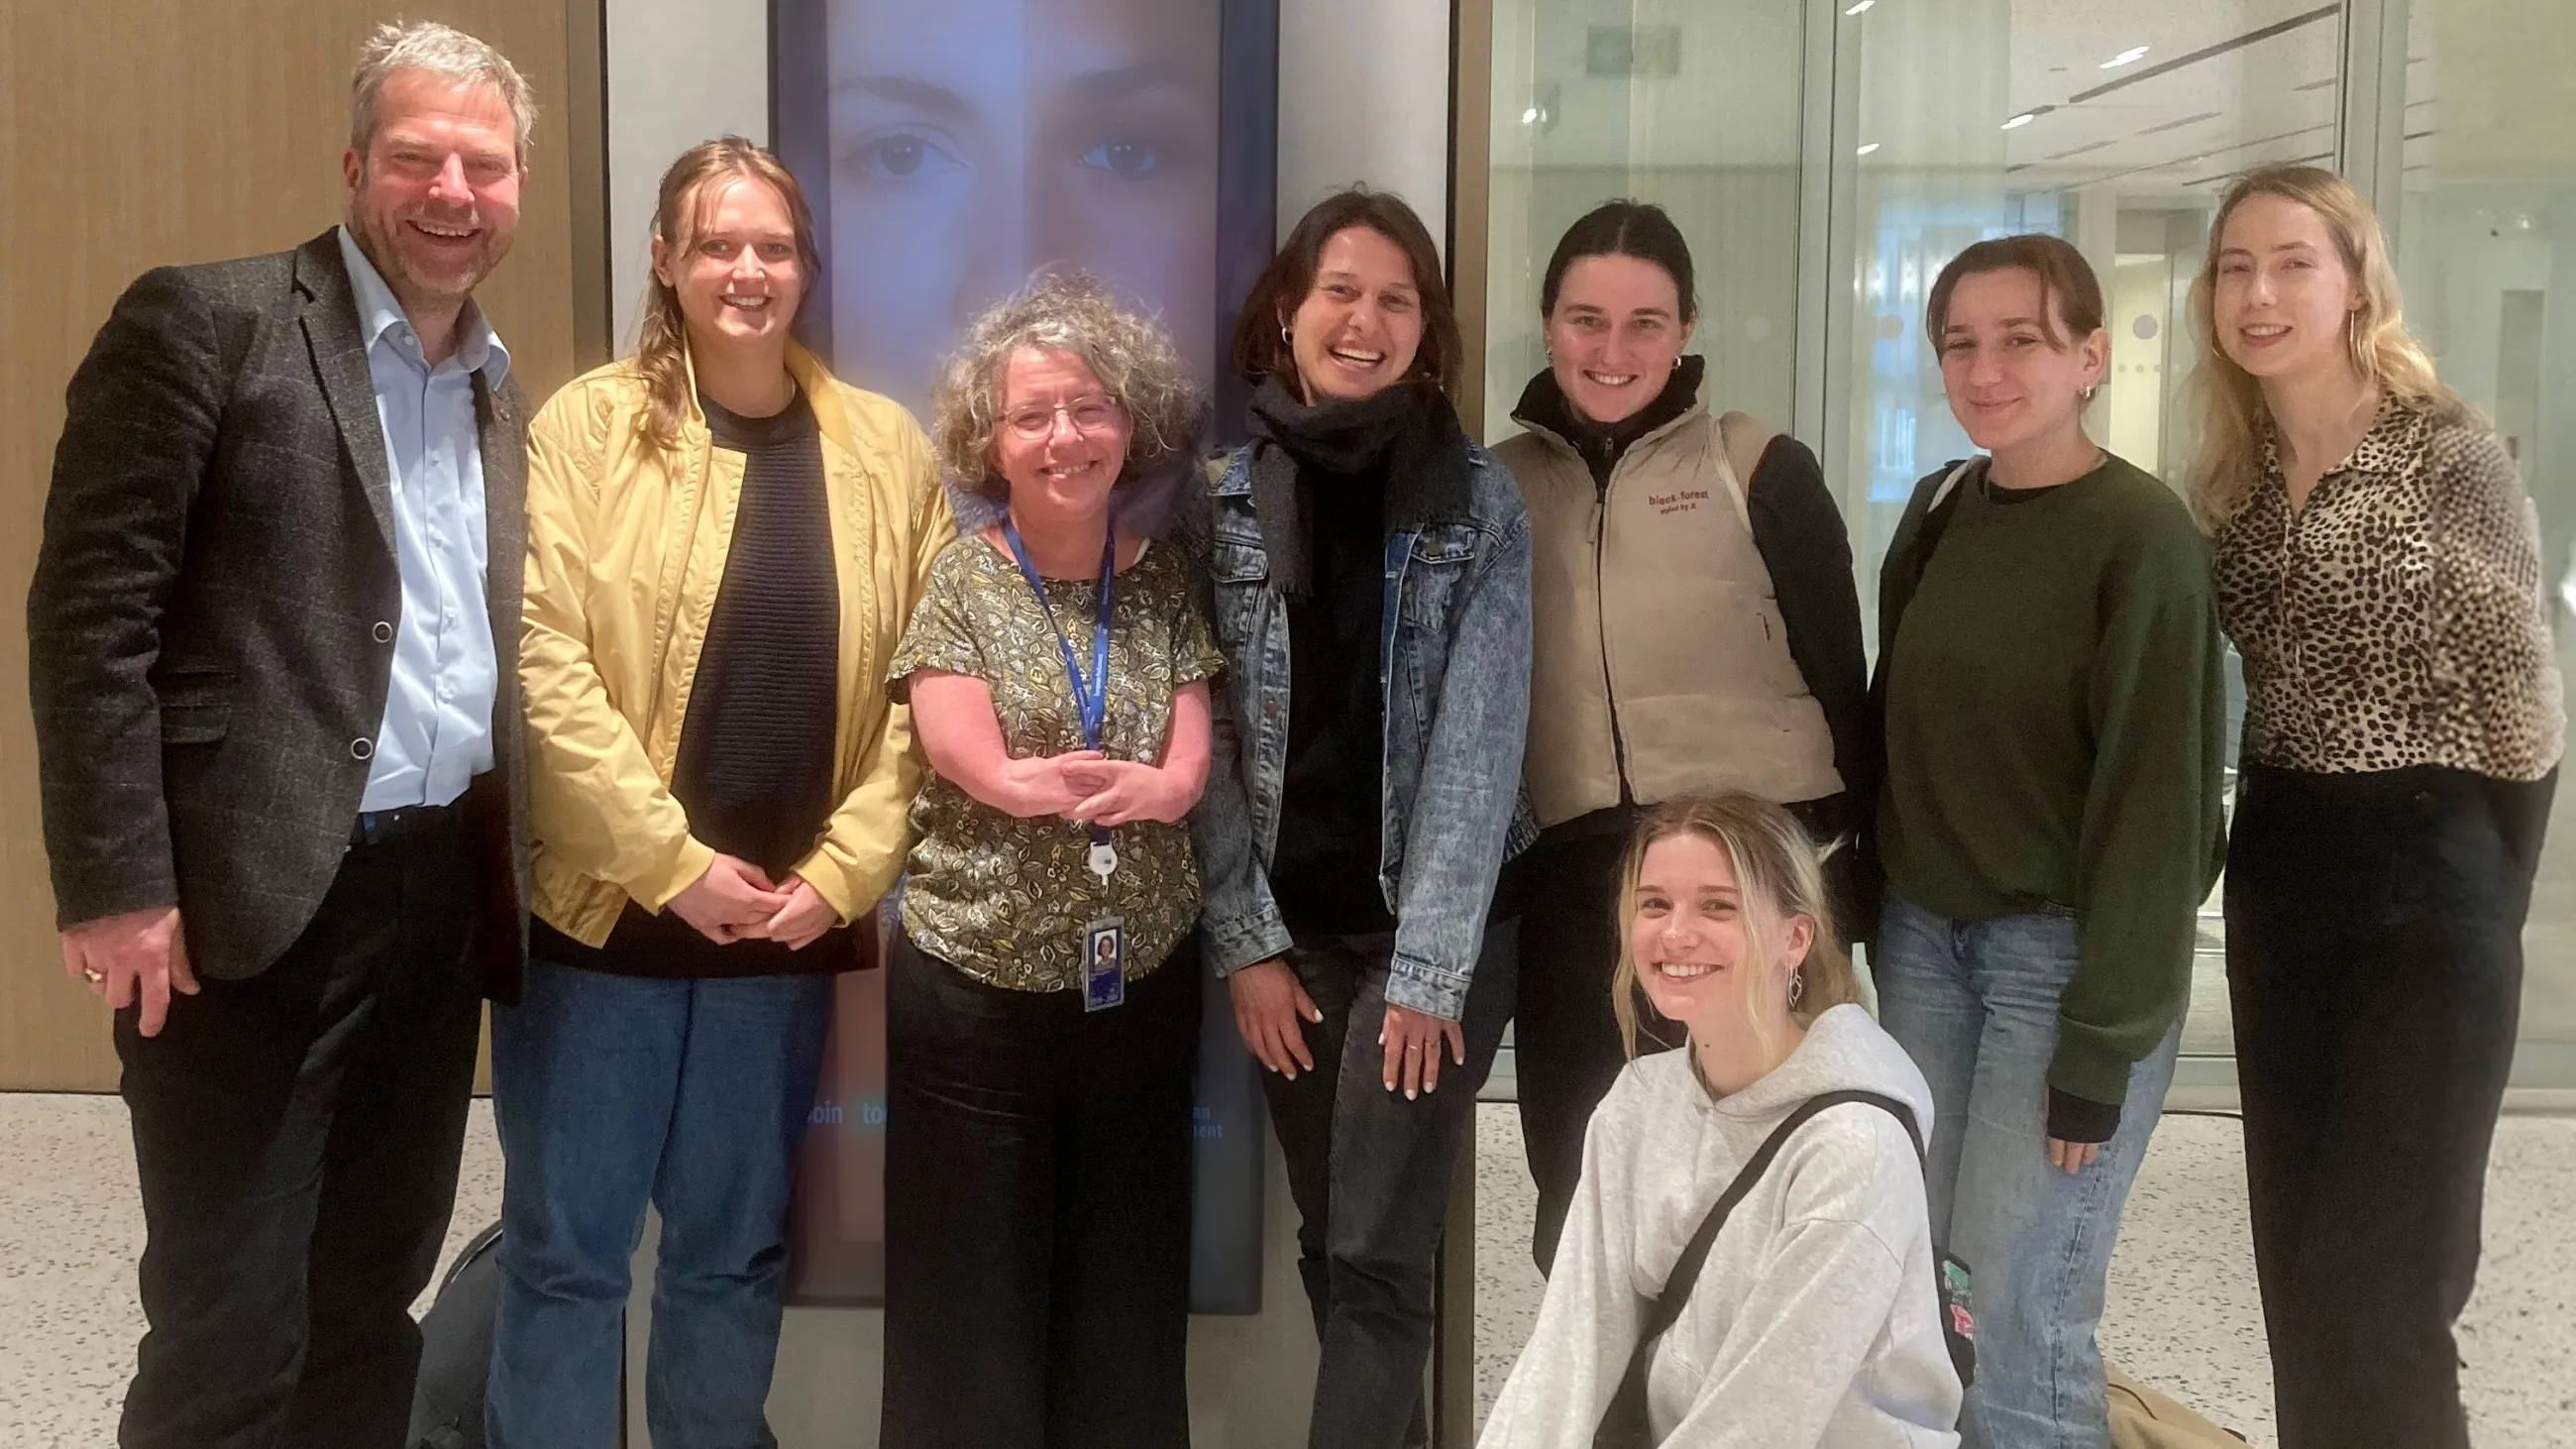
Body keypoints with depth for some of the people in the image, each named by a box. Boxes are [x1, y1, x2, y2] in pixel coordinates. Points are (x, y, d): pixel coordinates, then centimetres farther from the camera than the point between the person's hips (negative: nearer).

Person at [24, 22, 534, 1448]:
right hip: (256, 900, -6)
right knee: (230, 1332, 0)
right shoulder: (205, 319, -6)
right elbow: (90, 611, -11)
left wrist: (510, 856, 11)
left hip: (444, 893, 6)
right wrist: (113, 881, -16)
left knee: (370, 1302, 15)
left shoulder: (494, 383, 15)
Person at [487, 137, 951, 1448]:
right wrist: (673, 862, -14)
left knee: (736, 1244, 16)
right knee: (565, 1244, 8)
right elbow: (540, 660, -11)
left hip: (790, 919, 3)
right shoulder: (588, 426, -4)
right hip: (605, 904, -2)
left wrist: (843, 870, -5)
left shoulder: (885, 449, 4)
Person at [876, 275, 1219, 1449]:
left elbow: (1185, 778, -7)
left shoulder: (1164, 582, 3)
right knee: (973, 1307, 7)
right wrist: (1130, 781, -16)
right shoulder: (959, 581, -5)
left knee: (1129, 1300, 12)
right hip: (976, 991, -3)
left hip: (1142, 988, 3)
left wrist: (1040, 779, -22)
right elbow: (977, 773, -15)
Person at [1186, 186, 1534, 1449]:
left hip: (1434, 927, -3)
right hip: (1292, 926, 3)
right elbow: (1211, 738, 2)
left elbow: (1480, 741, -9)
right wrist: (1244, 941, -4)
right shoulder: (1227, 503, 2)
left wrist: (1427, 965, -14)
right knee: (1327, 1248, 11)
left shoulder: (1477, 502, -4)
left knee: (1377, 1257, -4)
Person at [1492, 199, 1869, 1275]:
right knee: (1580, 1189, 10)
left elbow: (1841, 680, 0)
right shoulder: (1502, 483, 8)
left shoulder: (1762, 471, -1)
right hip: (1567, 881, 3)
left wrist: (1841, 876, -3)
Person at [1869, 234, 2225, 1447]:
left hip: (2065, 954, -6)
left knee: (2016, 1325, -5)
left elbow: (2154, 795, -15)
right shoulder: (1938, 512, 7)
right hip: (1925, 938, 6)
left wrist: (2103, 1038, -16)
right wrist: (1885, 928, 11)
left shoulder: (2142, 534, -13)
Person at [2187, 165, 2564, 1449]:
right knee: (2297, 1249, 14)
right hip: (2277, 870, 7)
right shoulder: (2238, 474, 7)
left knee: (2382, 1271, -1)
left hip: (2424, 877, -6)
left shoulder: (2451, 455, -12)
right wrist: (2261, 844, 7)